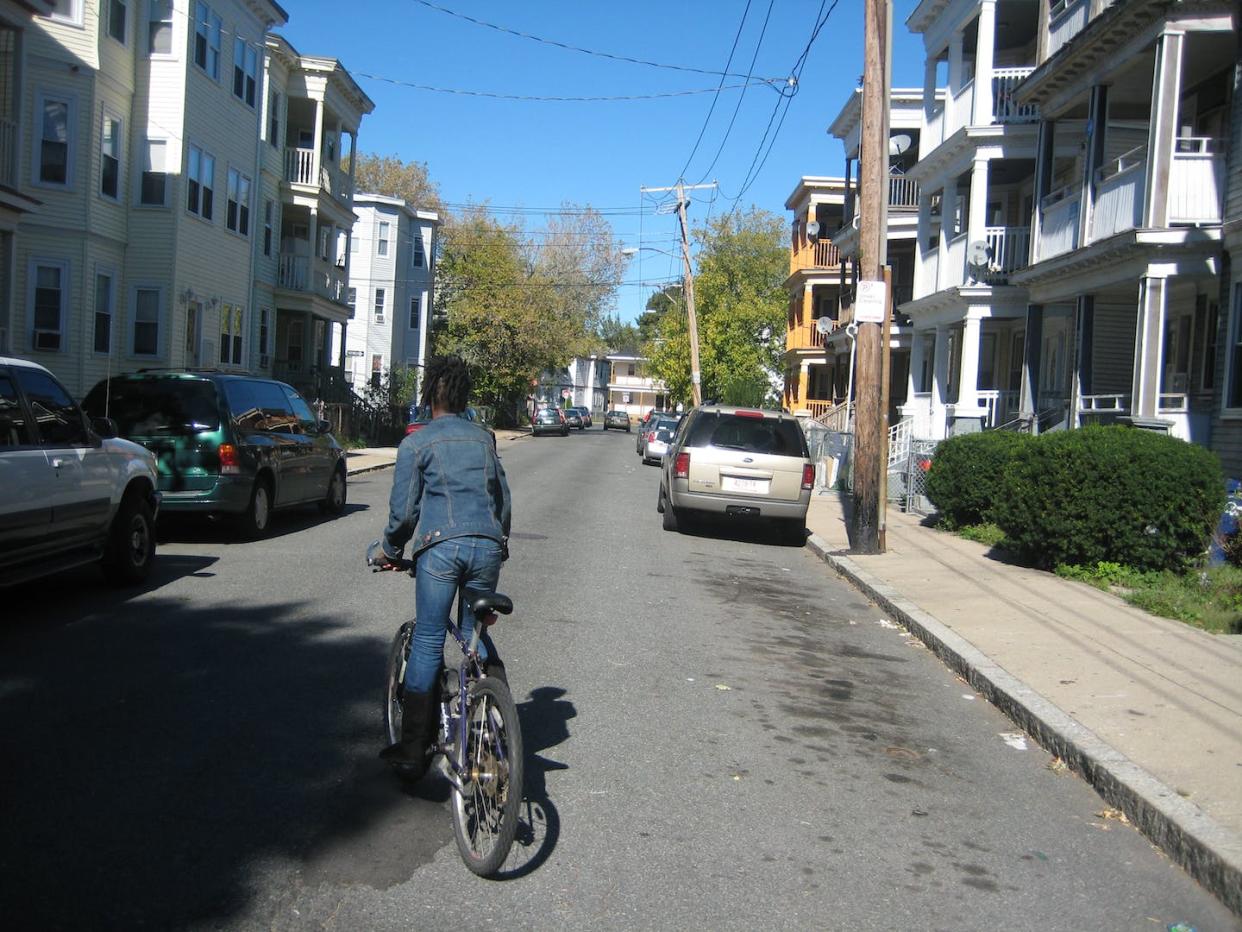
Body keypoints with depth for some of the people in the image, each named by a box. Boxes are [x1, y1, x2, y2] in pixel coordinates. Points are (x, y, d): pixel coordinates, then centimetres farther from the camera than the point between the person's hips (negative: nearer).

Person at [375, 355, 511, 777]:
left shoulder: (415, 444, 4)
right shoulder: (483, 438, 17)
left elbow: (404, 509, 2)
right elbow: (502, 497, 20)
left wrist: (389, 549, 18)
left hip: (440, 546, -4)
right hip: (487, 544, 4)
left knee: (427, 644, 1)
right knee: (476, 633, 18)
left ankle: (414, 749, 4)